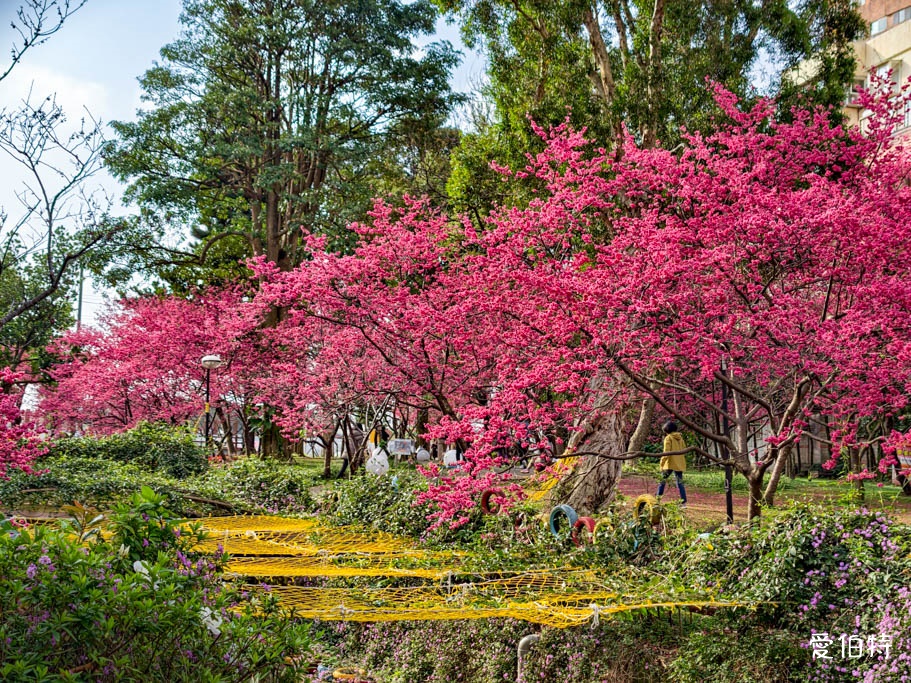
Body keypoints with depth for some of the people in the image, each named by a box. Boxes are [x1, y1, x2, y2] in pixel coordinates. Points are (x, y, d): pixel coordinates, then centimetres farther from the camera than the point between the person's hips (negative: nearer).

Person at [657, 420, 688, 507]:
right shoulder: (680, 438, 12)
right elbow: (684, 450, 16)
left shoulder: (668, 438, -8)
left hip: (670, 464, -5)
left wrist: (662, 463, -16)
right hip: (680, 464, 5)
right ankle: (684, 502, -2)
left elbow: (666, 452, -16)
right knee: (680, 483, 6)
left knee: (662, 481, 8)